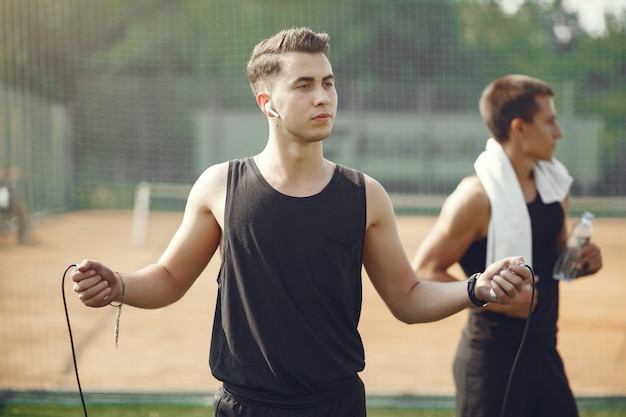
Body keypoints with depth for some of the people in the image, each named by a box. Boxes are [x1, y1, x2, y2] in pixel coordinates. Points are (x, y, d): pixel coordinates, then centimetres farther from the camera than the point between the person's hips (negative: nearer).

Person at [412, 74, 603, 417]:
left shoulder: (554, 183, 8)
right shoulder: (477, 197, -16)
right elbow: (423, 272, -15)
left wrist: (578, 262, 0)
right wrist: (495, 299, -22)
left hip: (544, 351, 8)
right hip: (492, 360, -7)